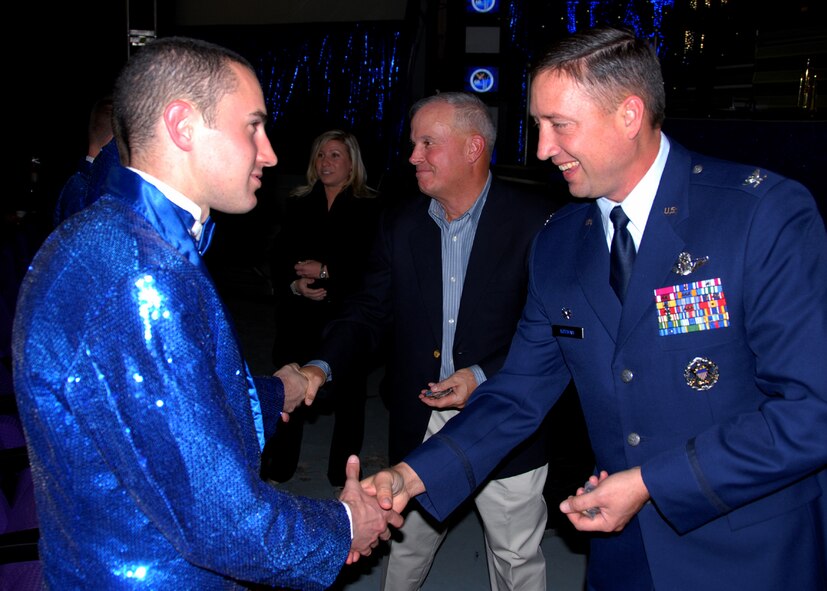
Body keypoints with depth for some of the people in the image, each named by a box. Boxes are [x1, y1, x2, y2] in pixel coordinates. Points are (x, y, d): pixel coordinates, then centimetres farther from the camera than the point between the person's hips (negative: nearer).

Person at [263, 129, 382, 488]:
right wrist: (295, 284, -10)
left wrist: (327, 272, -15)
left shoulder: (369, 209, -2)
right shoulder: (297, 205, 9)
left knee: (348, 399, 6)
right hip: (299, 318, 3)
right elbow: (279, 259, 9)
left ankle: (342, 478, 22)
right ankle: (278, 470, 23)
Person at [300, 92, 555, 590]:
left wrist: (485, 377, -21)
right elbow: (370, 310, 3)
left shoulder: (534, 221, -12)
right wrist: (321, 368, -13)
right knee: (406, 548, 19)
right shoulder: (401, 224, 2)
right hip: (419, 426, 4)